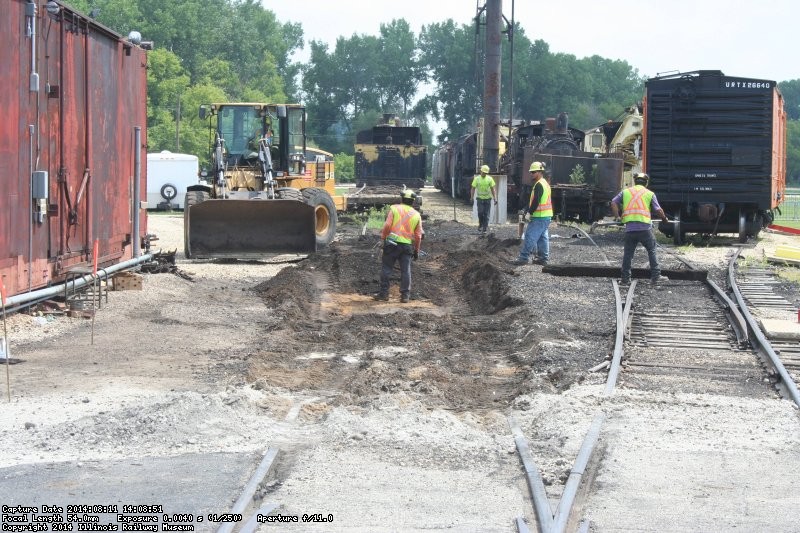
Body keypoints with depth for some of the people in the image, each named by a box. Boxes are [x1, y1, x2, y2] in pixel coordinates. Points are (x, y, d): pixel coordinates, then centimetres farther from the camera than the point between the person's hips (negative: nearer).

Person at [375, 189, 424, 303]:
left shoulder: (394, 209, 0)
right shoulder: (416, 215, 9)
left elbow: (387, 225, -9)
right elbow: (418, 235, 9)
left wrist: (383, 237, 4)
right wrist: (416, 250, 18)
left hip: (392, 243, -2)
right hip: (407, 245, 2)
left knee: (386, 268, 5)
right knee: (406, 271, 6)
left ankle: (384, 293, 6)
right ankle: (405, 295, 4)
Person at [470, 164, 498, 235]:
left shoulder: (490, 179, -1)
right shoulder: (477, 179, -3)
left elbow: (493, 189, 1)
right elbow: (473, 188, 0)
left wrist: (495, 198, -6)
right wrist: (472, 197, -10)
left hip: (487, 198, 0)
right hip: (480, 198, 0)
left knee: (486, 214, -1)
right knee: (480, 213, -11)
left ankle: (485, 229, 5)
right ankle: (480, 225, 11)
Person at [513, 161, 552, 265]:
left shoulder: (539, 185, -15)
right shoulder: (545, 183, 19)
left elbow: (536, 201, -21)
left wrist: (529, 212, -16)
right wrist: (526, 210, 19)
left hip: (539, 217, -10)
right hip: (546, 216, 10)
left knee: (530, 236, -9)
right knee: (543, 237, 13)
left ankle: (523, 257, -11)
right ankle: (543, 258, 16)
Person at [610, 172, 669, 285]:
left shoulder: (625, 192, 15)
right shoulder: (650, 194, 8)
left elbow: (614, 203, 5)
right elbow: (658, 210, 1)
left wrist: (617, 216, 11)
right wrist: (664, 218, 18)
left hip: (629, 228, 2)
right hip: (645, 228, -2)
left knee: (628, 253, 10)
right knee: (652, 251, 9)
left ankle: (625, 277, 10)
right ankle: (655, 276, 6)